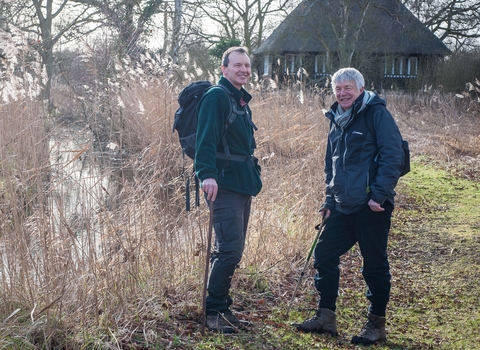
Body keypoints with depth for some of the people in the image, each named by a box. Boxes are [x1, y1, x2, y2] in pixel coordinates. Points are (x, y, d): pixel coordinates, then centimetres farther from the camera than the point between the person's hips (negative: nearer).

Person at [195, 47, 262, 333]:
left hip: (243, 183, 9)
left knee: (232, 249, 13)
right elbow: (206, 138, -21)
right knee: (230, 249, -12)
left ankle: (222, 307, 23)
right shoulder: (217, 97, -10)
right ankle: (213, 311, 0)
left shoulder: (242, 101, 19)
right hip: (224, 183, -9)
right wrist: (207, 174, -32)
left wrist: (254, 175, 22)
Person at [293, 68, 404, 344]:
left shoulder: (377, 114, -8)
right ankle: (326, 317, 22)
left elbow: (392, 157, -15)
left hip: (371, 206, -8)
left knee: (375, 264, 1)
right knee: (324, 255, 9)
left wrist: (379, 195, -20)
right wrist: (330, 200, 16)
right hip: (343, 207, 8)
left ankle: (377, 325, 15)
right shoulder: (337, 121, 15)